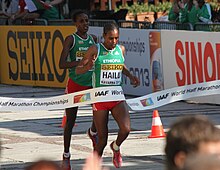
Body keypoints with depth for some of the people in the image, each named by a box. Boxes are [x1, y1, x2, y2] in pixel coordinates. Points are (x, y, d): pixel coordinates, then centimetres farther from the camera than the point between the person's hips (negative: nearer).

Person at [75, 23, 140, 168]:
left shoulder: (121, 49, 4)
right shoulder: (95, 50, -8)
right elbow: (78, 70, -5)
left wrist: (130, 76, 10)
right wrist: (88, 66, -26)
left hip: (117, 98, 3)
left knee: (125, 129, -19)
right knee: (102, 139, 0)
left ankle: (116, 147, 14)